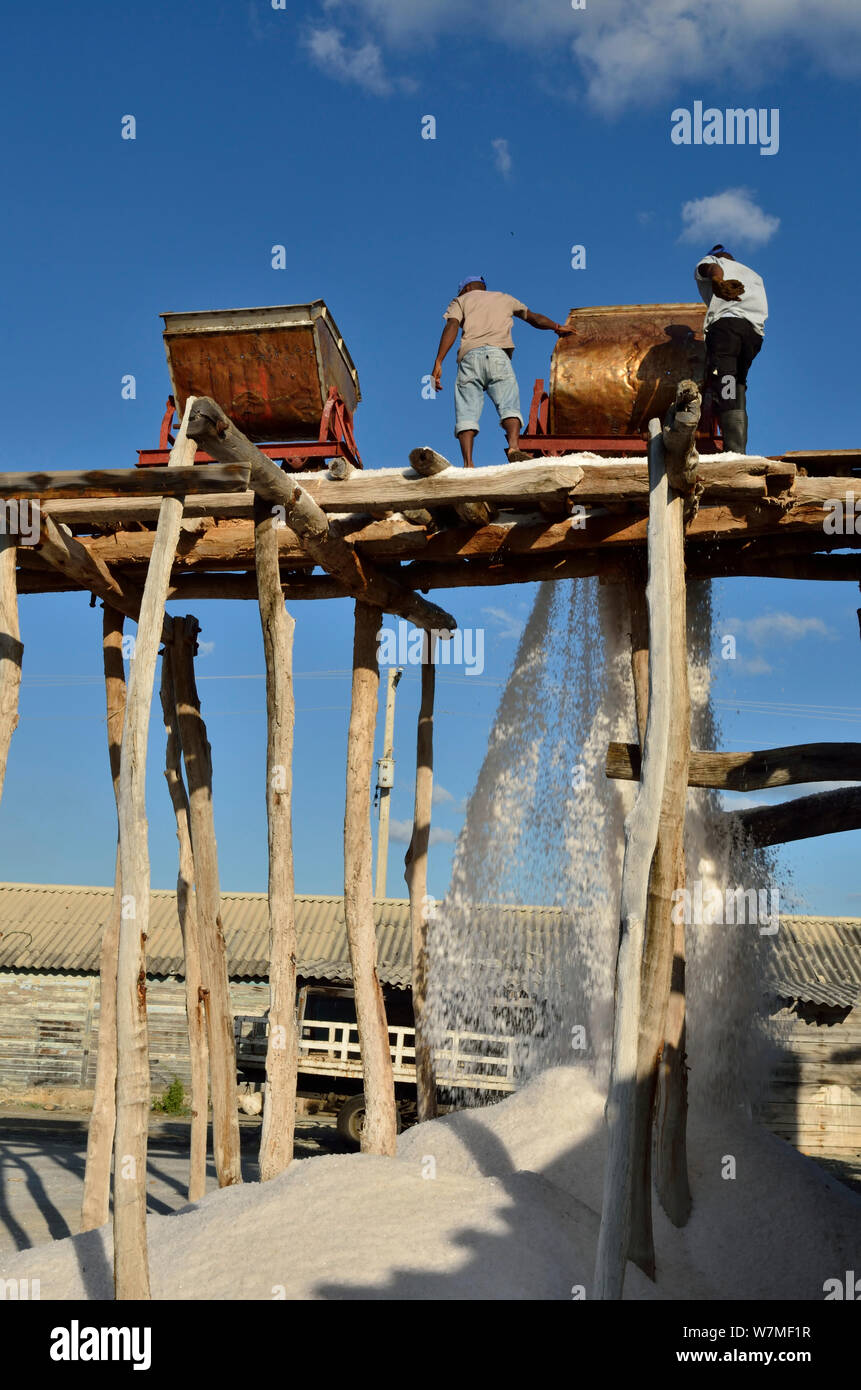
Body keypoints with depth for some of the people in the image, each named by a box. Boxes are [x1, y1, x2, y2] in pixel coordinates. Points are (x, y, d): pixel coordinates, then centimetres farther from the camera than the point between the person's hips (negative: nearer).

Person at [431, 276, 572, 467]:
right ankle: (513, 447, -41)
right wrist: (557, 327, 65)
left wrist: (438, 363, -6)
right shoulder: (505, 298, 34)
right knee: (509, 406, -13)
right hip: (498, 354, 1)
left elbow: (452, 326, 4)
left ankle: (468, 464, -23)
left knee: (466, 414, -5)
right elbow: (534, 318, 47)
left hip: (469, 356, -1)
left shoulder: (461, 300, 25)